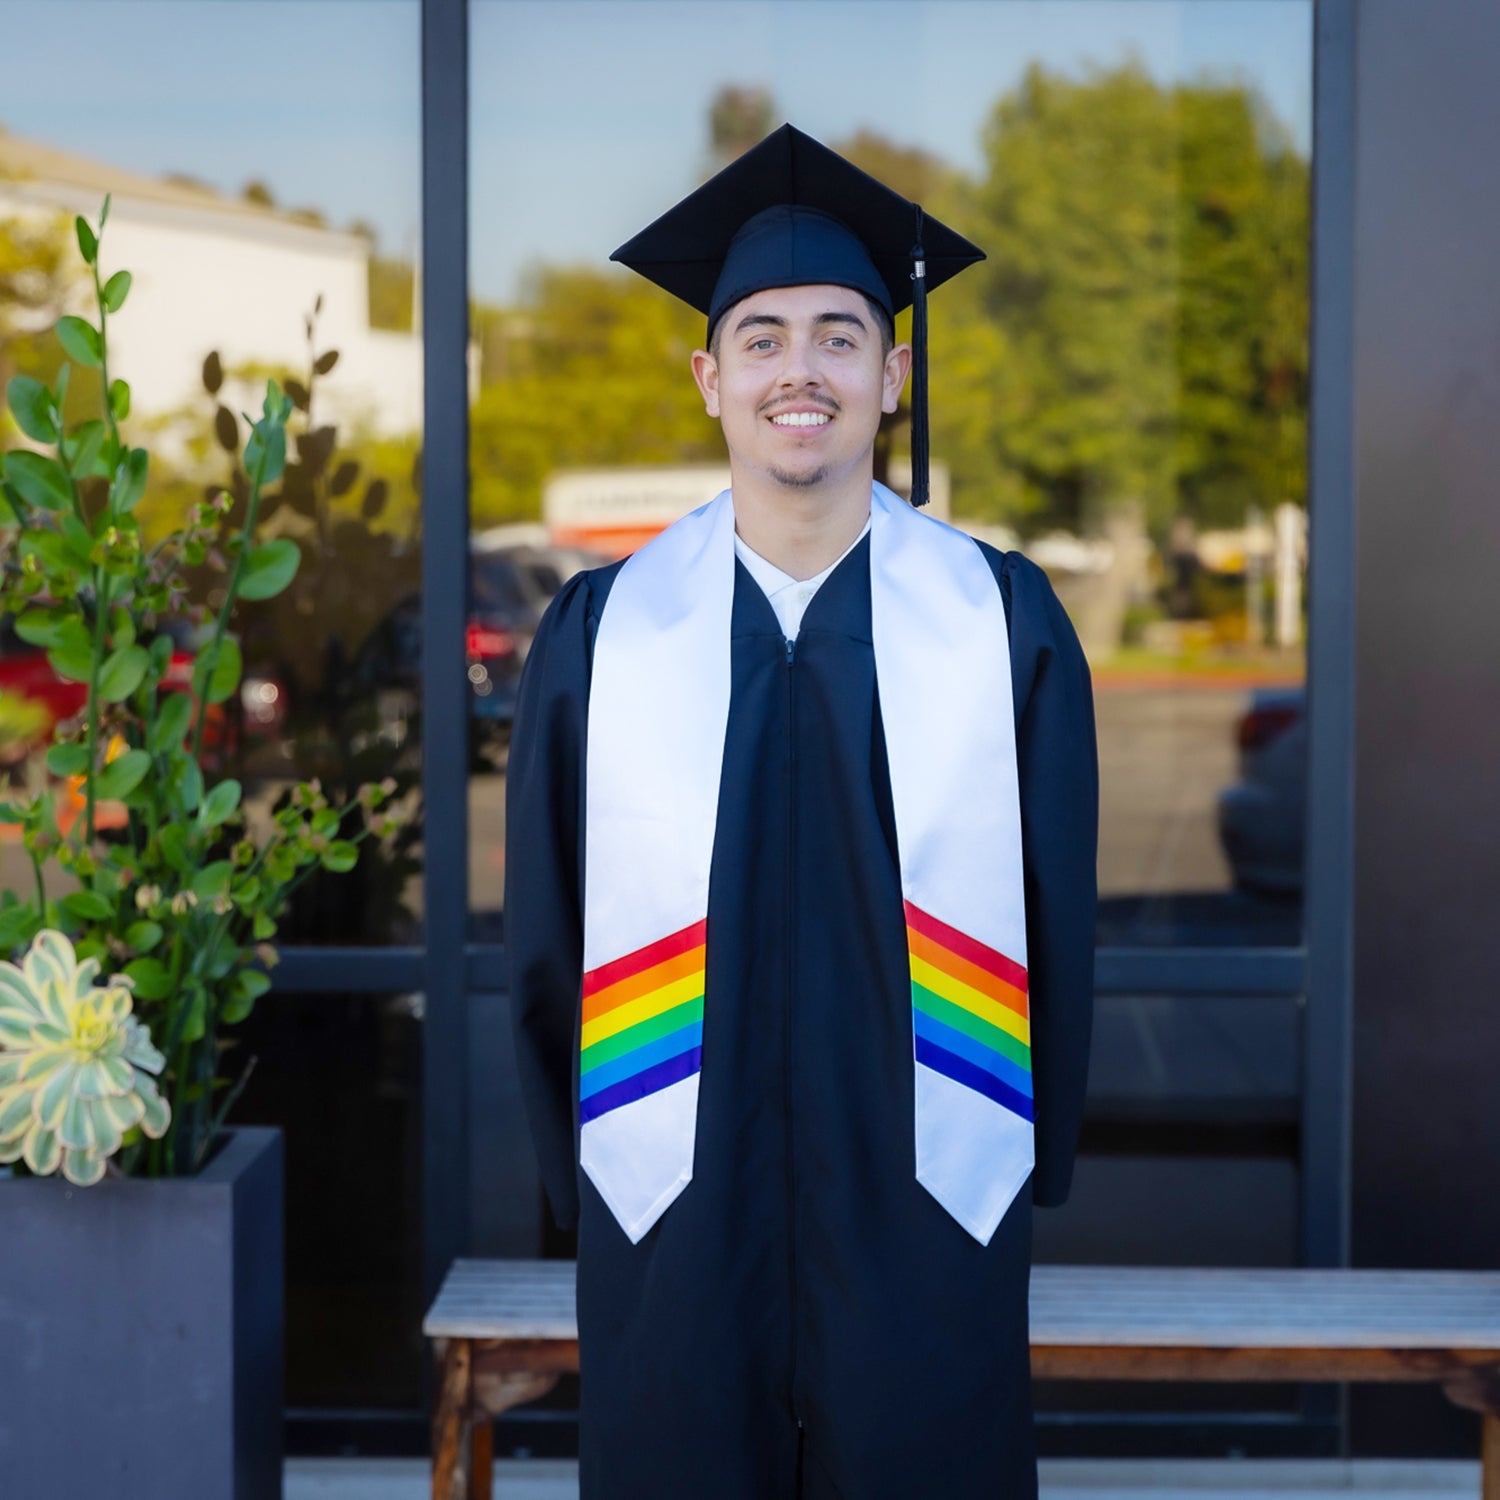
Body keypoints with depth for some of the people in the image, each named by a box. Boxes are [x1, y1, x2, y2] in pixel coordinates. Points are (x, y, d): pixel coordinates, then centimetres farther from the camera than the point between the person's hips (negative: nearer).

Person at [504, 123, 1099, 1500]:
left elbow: (1059, 921, 3)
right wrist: (582, 1186, 5)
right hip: (676, 1228, 1)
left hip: (927, 1220, 0)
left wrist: (1035, 1173, 2)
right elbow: (543, 932, 5)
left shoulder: (1006, 622, -1)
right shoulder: (596, 635, 0)